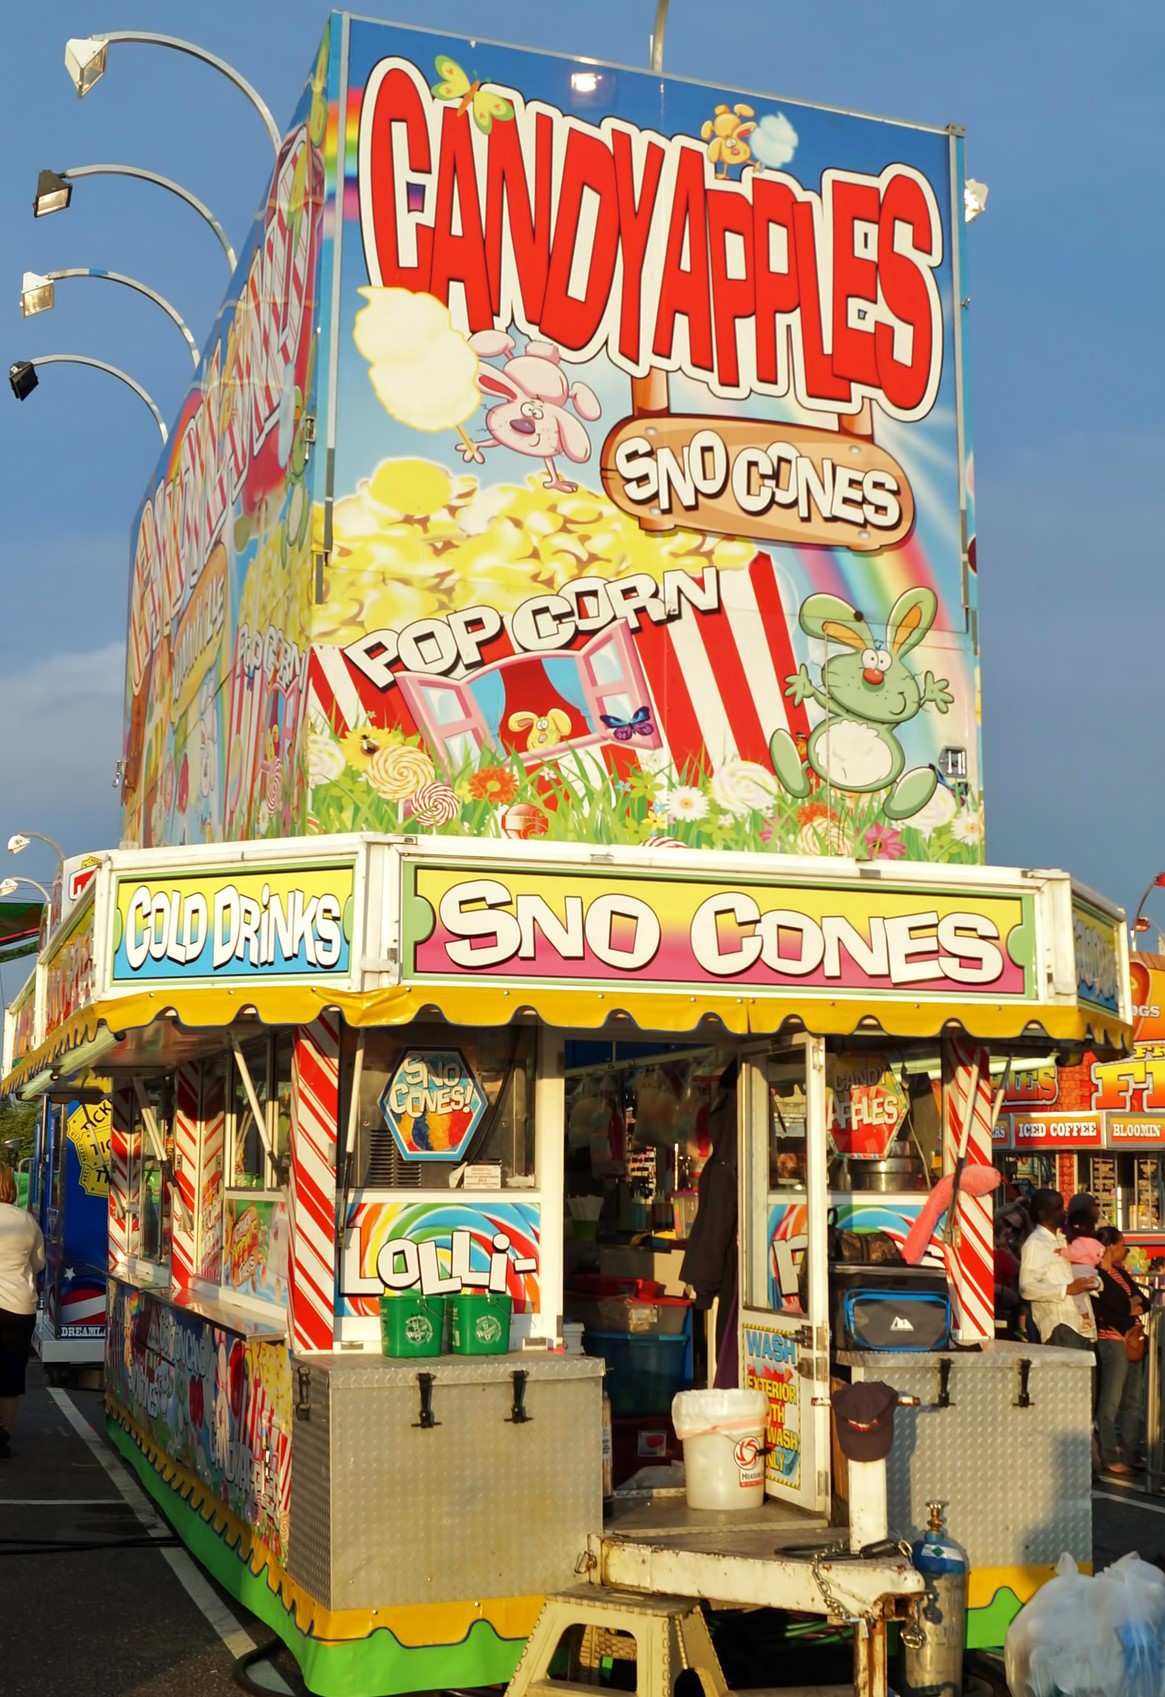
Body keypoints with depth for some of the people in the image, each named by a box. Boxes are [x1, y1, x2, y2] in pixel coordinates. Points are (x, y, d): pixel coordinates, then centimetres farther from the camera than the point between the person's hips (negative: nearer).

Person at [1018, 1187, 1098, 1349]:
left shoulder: (1063, 1239, 21)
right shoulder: (1035, 1244, -7)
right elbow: (1027, 1288, -18)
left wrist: (1093, 1281, 7)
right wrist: (1067, 1289, -21)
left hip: (1083, 1325, 9)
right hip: (1060, 1327, -9)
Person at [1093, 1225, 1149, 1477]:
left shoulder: (1120, 1273, 17)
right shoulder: (1097, 1276, -10)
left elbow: (1143, 1301, 13)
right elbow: (1104, 1314, -17)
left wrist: (1137, 1307, -9)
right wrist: (1131, 1311, -5)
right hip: (1112, 1341, -9)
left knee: (1132, 1402, 11)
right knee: (1110, 1403, -4)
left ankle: (1129, 1456, 17)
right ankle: (1110, 1459, 1)